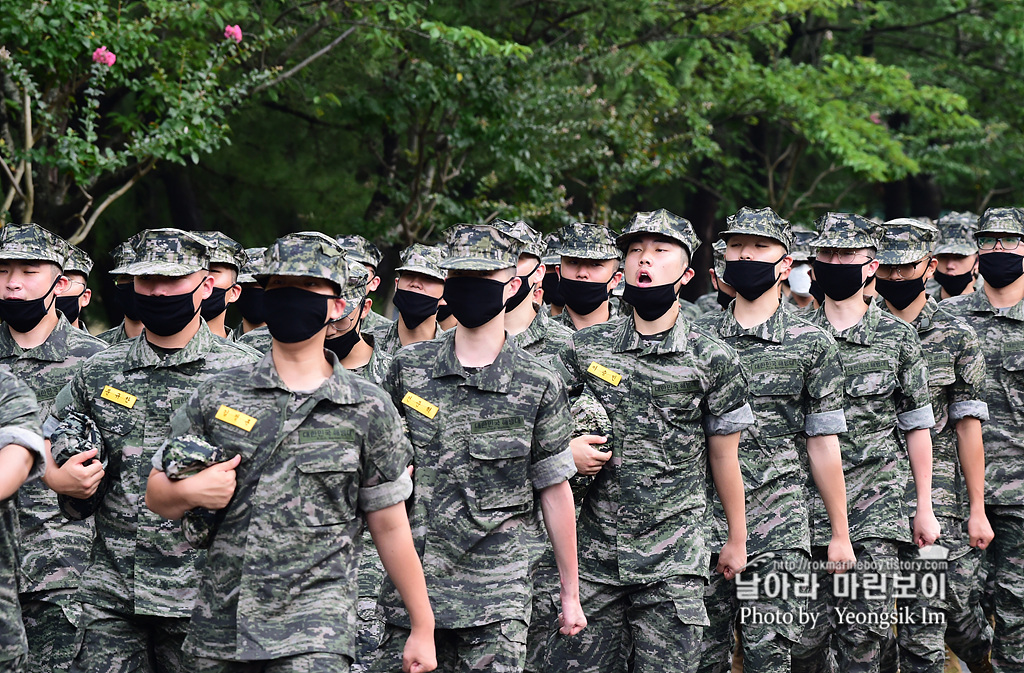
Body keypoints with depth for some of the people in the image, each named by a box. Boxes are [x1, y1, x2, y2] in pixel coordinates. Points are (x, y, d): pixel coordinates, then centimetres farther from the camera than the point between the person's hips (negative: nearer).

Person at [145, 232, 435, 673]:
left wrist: (423, 628, 7)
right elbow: (158, 499, 13)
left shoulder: (368, 411, 4)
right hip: (219, 625, 3)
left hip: (316, 626, -3)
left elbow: (391, 528, 7)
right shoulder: (218, 396, 8)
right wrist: (190, 491, -10)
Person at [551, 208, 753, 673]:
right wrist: (566, 448, -8)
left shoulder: (712, 360, 0)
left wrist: (737, 540, 12)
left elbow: (724, 459, 6)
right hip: (593, 552, 2)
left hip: (673, 564, -2)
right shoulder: (585, 348, 5)